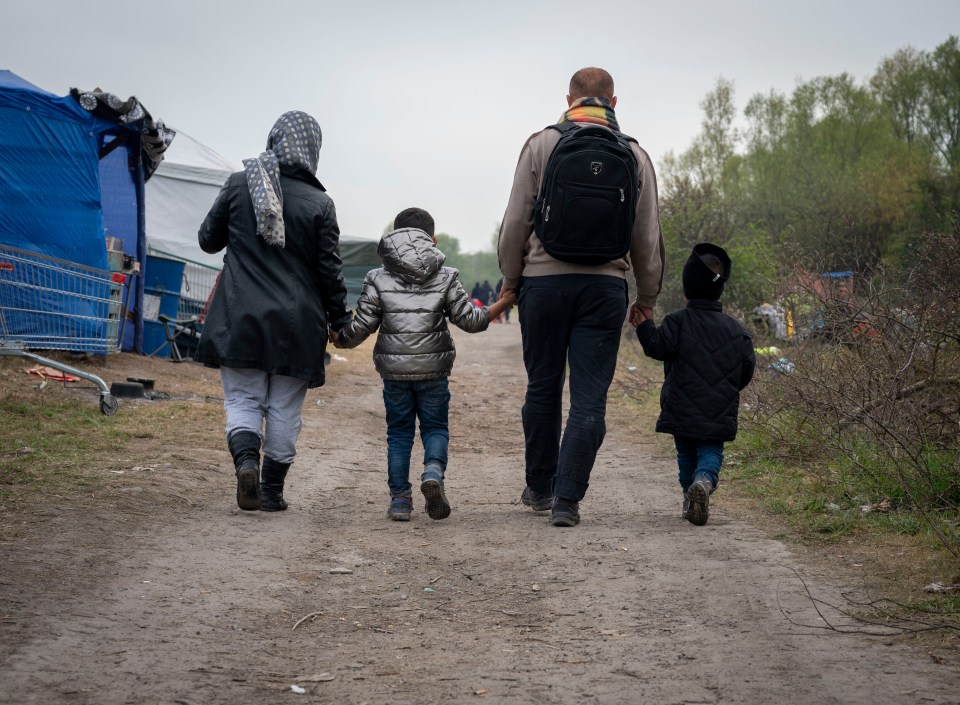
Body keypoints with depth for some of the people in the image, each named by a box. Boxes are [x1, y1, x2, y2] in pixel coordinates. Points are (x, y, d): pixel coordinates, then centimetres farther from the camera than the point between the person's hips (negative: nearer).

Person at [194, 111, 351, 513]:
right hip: (296, 324, 0)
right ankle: (272, 491, 14)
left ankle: (246, 460, -19)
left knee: (243, 398, 8)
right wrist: (340, 320, 8)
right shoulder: (319, 204, -7)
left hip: (241, 318, 1)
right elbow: (330, 270, -3)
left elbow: (208, 240, 8)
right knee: (284, 408, 10)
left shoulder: (238, 186, -2)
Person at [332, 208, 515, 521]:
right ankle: (433, 471, -18)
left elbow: (361, 326, -2)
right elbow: (468, 320, 1)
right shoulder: (446, 277, 0)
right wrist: (503, 304, 16)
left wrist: (338, 339, 19)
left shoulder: (377, 279, 0)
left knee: (398, 432, 11)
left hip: (394, 371, 0)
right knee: (435, 427, 11)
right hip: (434, 371, 0)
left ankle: (399, 498, 7)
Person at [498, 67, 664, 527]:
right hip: (605, 284, 0)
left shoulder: (541, 144, 1)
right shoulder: (634, 155, 5)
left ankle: (540, 488, 24)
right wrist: (648, 296, 16)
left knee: (542, 389, 12)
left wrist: (510, 278, 11)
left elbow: (516, 220, 0)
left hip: (544, 279, 0)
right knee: (590, 398, 1)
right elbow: (647, 234, 7)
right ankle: (567, 498, -5)